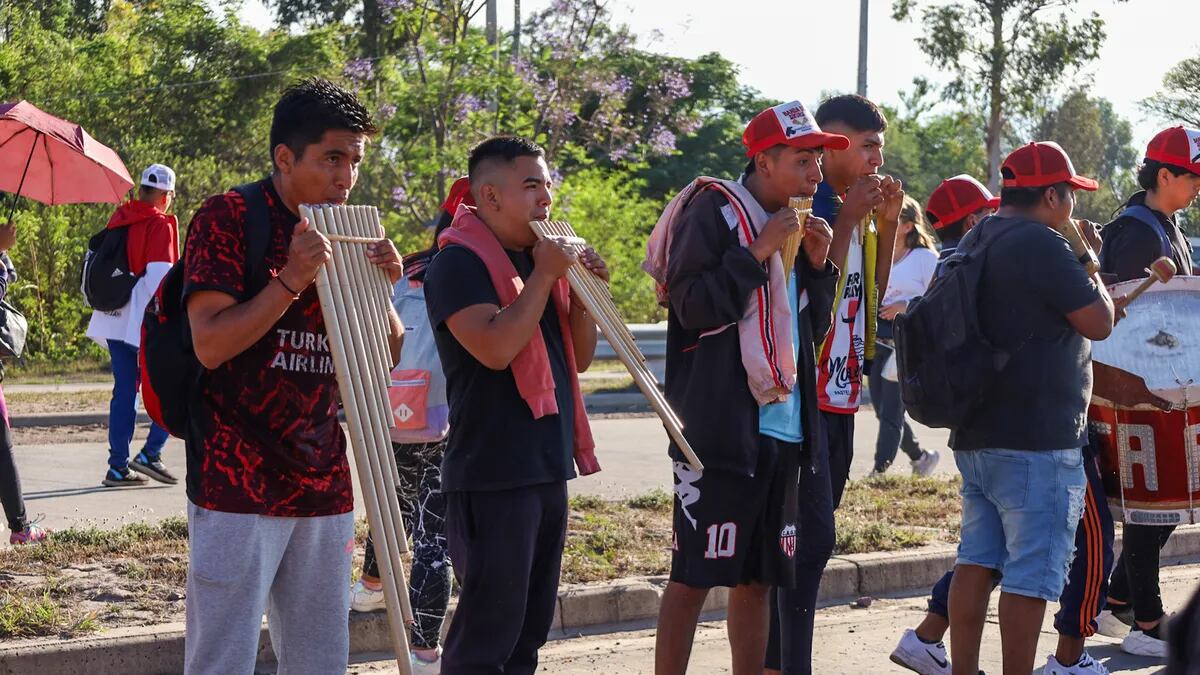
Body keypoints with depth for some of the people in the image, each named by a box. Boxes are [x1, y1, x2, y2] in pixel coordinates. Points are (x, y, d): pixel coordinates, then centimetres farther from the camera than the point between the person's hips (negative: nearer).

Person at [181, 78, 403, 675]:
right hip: (238, 485, -6)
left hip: (322, 485, 6)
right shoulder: (228, 218, -6)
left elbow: (388, 354, 15)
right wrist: (292, 281, -20)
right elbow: (210, 344, -14)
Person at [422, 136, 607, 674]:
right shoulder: (459, 263, -10)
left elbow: (580, 359, 17)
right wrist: (544, 276, -16)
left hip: (548, 469, 9)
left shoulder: (541, 256, 15)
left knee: (530, 626, 12)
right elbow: (495, 348, -24)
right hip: (492, 474, -9)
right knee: (487, 630, -7)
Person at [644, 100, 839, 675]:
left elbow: (813, 329, 21)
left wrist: (818, 266, 5)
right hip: (721, 426, -7)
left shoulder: (794, 223, 17)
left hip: (783, 427, 7)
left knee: (757, 577, 11)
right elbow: (692, 307, -14)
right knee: (695, 574, -4)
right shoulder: (713, 210, -6)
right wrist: (758, 252, -16)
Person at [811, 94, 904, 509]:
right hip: (808, 394, -9)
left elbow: (872, 294, 20)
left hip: (842, 395, 9)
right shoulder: (807, 206, -11)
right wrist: (848, 221, -15)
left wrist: (888, 223, 9)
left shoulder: (852, 207, 16)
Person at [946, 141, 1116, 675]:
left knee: (977, 559, 13)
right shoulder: (1043, 245, -17)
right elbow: (1099, 323, -12)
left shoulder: (974, 244, 13)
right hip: (1037, 441, -9)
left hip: (975, 436, 9)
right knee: (1031, 574, -4)